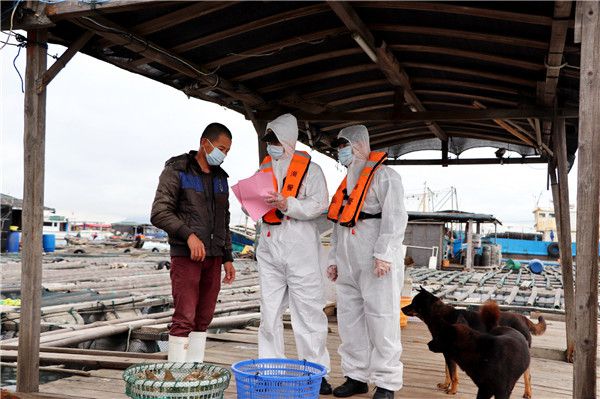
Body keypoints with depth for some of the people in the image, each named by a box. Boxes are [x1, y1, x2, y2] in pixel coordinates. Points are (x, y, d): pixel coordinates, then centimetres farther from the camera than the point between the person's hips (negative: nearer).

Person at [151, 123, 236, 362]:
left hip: (213, 257, 6)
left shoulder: (220, 178, 16)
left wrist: (228, 257, 15)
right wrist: (189, 235, -23)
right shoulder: (176, 171, -3)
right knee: (185, 317, -10)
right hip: (186, 255, -6)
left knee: (203, 319, 6)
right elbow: (159, 213, -12)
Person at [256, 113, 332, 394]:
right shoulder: (264, 169, 16)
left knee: (308, 311, -1)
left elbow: (319, 204, -11)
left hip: (300, 248, -5)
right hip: (269, 247, 5)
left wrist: (288, 205, -22)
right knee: (270, 312, 9)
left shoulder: (309, 169, -1)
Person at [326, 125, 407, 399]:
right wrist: (334, 259, 19)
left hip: (376, 262, -8)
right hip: (348, 262, 8)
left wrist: (384, 254, -21)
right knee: (349, 320, 9)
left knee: (381, 320, -4)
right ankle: (356, 376, 20)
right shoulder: (347, 182, 23)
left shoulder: (383, 175, -3)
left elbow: (395, 217, -13)